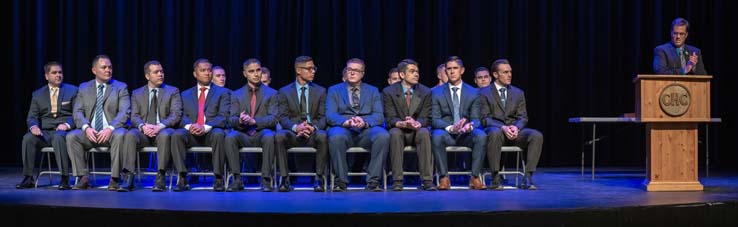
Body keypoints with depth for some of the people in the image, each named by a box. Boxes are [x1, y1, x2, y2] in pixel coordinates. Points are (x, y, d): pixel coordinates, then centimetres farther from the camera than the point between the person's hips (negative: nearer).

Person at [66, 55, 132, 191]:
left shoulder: (121, 87, 7)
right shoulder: (84, 88, 14)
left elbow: (124, 112, -6)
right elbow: (78, 112, 4)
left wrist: (110, 128, -23)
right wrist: (86, 128, -17)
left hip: (112, 132, -3)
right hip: (90, 133, 3)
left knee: (120, 135, -36)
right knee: (71, 136, -26)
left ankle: (115, 179, -31)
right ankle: (83, 178, -18)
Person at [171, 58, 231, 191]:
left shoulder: (222, 93, 12)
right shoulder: (186, 95, 21)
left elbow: (223, 117, -2)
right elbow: (182, 116, 8)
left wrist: (206, 127, -19)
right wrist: (189, 126, -16)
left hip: (211, 132, -2)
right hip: (191, 133, 2)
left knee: (219, 134, -37)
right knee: (177, 135, -31)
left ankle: (218, 178, -31)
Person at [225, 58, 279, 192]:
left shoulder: (271, 93, 8)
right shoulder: (236, 95, 14)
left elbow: (274, 118, -4)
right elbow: (232, 119, 5)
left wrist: (254, 121, -21)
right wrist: (239, 121, -21)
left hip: (262, 133, -1)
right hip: (243, 135, 2)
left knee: (269, 137, -36)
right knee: (230, 137, -31)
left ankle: (266, 179, -31)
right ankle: (237, 179, -25)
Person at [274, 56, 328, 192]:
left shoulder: (320, 91, 14)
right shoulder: (284, 92, 10)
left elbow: (322, 117, 6)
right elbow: (283, 118, 0)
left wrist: (313, 127, -17)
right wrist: (296, 127, -21)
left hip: (313, 133, 0)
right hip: (293, 133, 0)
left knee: (322, 136, -35)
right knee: (279, 136, -34)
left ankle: (319, 178, -26)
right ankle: (284, 178, -27)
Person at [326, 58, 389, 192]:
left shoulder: (373, 91, 18)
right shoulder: (334, 90, 15)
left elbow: (379, 116, 4)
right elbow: (330, 115, 0)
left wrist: (365, 122, -20)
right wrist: (345, 122, -22)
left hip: (366, 130, 1)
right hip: (343, 129, -1)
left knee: (383, 135, -32)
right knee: (336, 136, -37)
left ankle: (373, 181, -25)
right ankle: (341, 181, -23)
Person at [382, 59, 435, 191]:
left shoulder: (425, 92, 4)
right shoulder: (389, 92, -1)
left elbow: (425, 118, -3)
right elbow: (390, 118, -7)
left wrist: (417, 124, -28)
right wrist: (402, 124, -31)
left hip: (417, 131, 1)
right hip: (399, 130, -1)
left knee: (424, 133, -33)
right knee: (394, 133, -36)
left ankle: (427, 180, -35)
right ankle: (397, 181, -35)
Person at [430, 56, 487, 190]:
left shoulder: (473, 93, 8)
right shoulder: (436, 92, 5)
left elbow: (476, 119, 3)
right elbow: (434, 119, -3)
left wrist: (470, 125, -23)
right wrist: (450, 128, -24)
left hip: (466, 134, 1)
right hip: (446, 133, -1)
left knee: (481, 136, -32)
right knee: (436, 136, -36)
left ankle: (475, 177, -25)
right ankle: (444, 177, -27)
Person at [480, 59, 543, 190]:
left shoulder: (518, 93, 18)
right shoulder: (484, 93, 6)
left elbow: (523, 117, 11)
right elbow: (485, 119, -3)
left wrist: (516, 127, -13)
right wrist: (502, 127, -20)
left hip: (514, 130, 4)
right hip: (495, 129, -3)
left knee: (537, 136, -26)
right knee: (495, 133, -41)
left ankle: (527, 178, -26)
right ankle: (495, 178, -33)